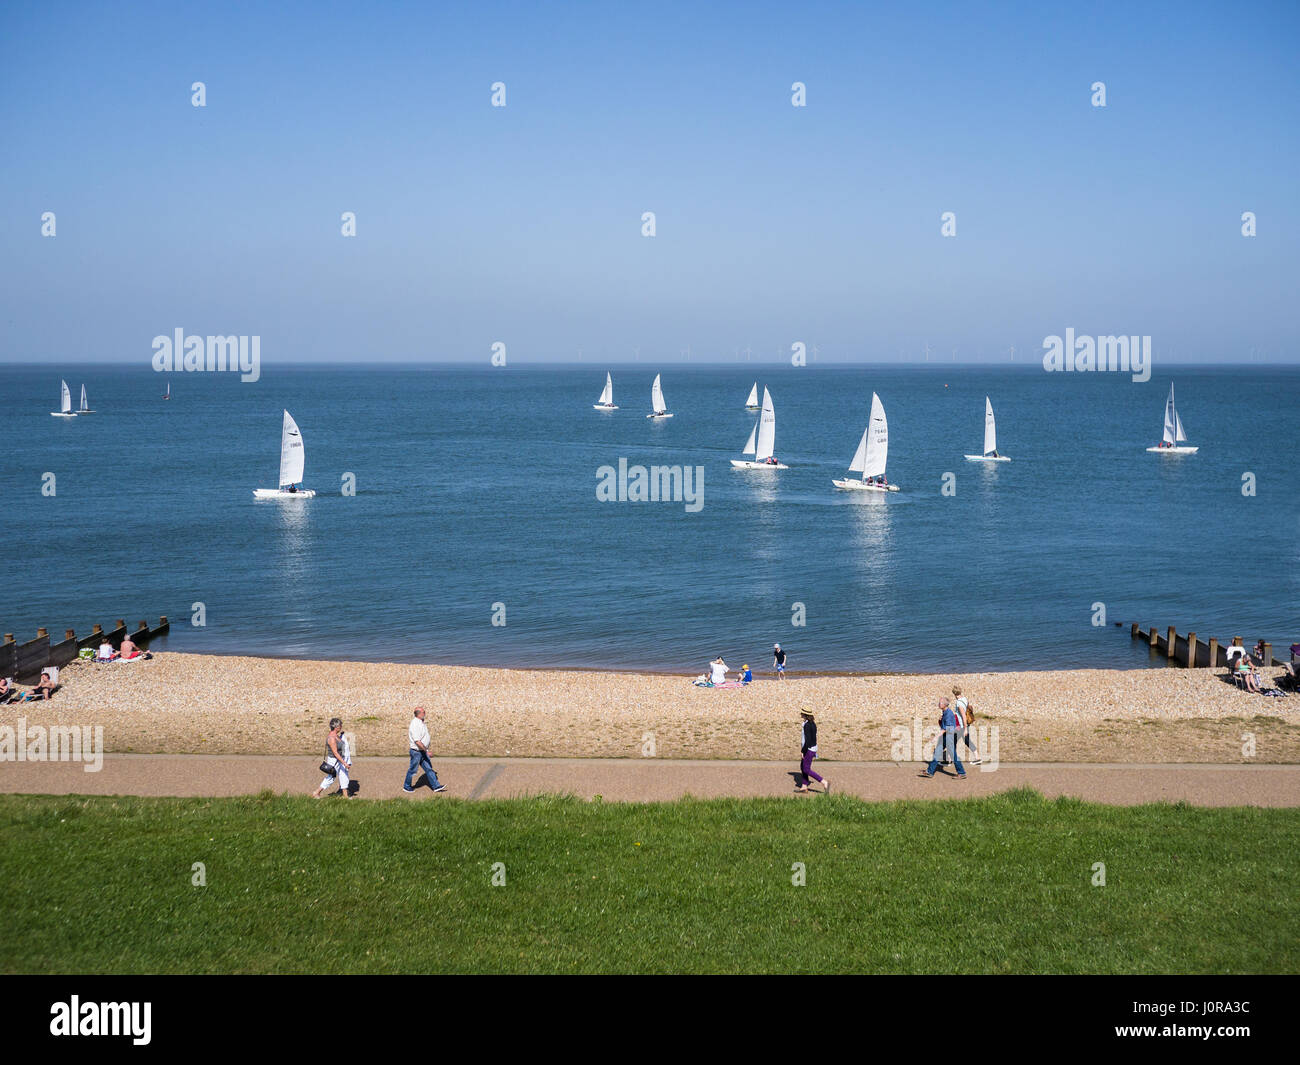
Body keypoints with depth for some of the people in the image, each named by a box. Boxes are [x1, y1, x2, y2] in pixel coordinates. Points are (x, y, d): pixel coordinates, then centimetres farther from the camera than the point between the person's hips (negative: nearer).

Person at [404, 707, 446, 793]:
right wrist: (426, 750, -24)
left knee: (429, 768, 10)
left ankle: (436, 786, 13)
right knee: (412, 770, 7)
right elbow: (417, 742, -29)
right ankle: (406, 787, 25)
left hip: (422, 751, 9)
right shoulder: (415, 725, -27)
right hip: (416, 752, -9)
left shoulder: (421, 722, 5)